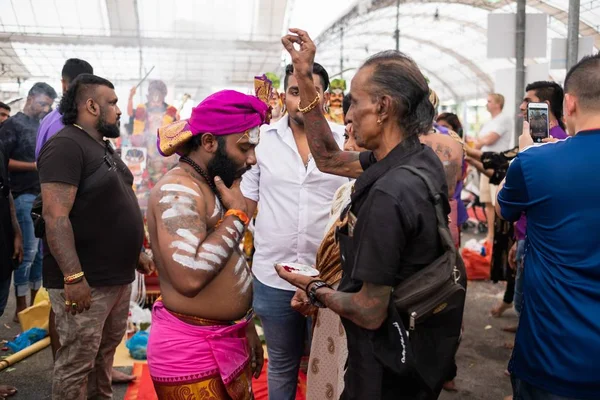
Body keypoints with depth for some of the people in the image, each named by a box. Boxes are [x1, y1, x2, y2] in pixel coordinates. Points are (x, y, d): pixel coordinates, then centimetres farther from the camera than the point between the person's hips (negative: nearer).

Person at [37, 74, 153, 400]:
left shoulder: (102, 147, 14)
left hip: (117, 277, 10)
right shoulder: (66, 146, -16)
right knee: (76, 362, 1)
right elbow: (55, 216, -24)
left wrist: (135, 254, 21)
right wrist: (73, 277, -28)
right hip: (84, 281, -9)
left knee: (105, 351, 21)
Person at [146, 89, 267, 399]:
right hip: (192, 350, -9)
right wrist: (238, 214, -21)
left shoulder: (211, 186, 10)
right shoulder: (178, 191, -20)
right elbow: (190, 277, -33)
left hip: (226, 340, 9)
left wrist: (245, 326, 20)